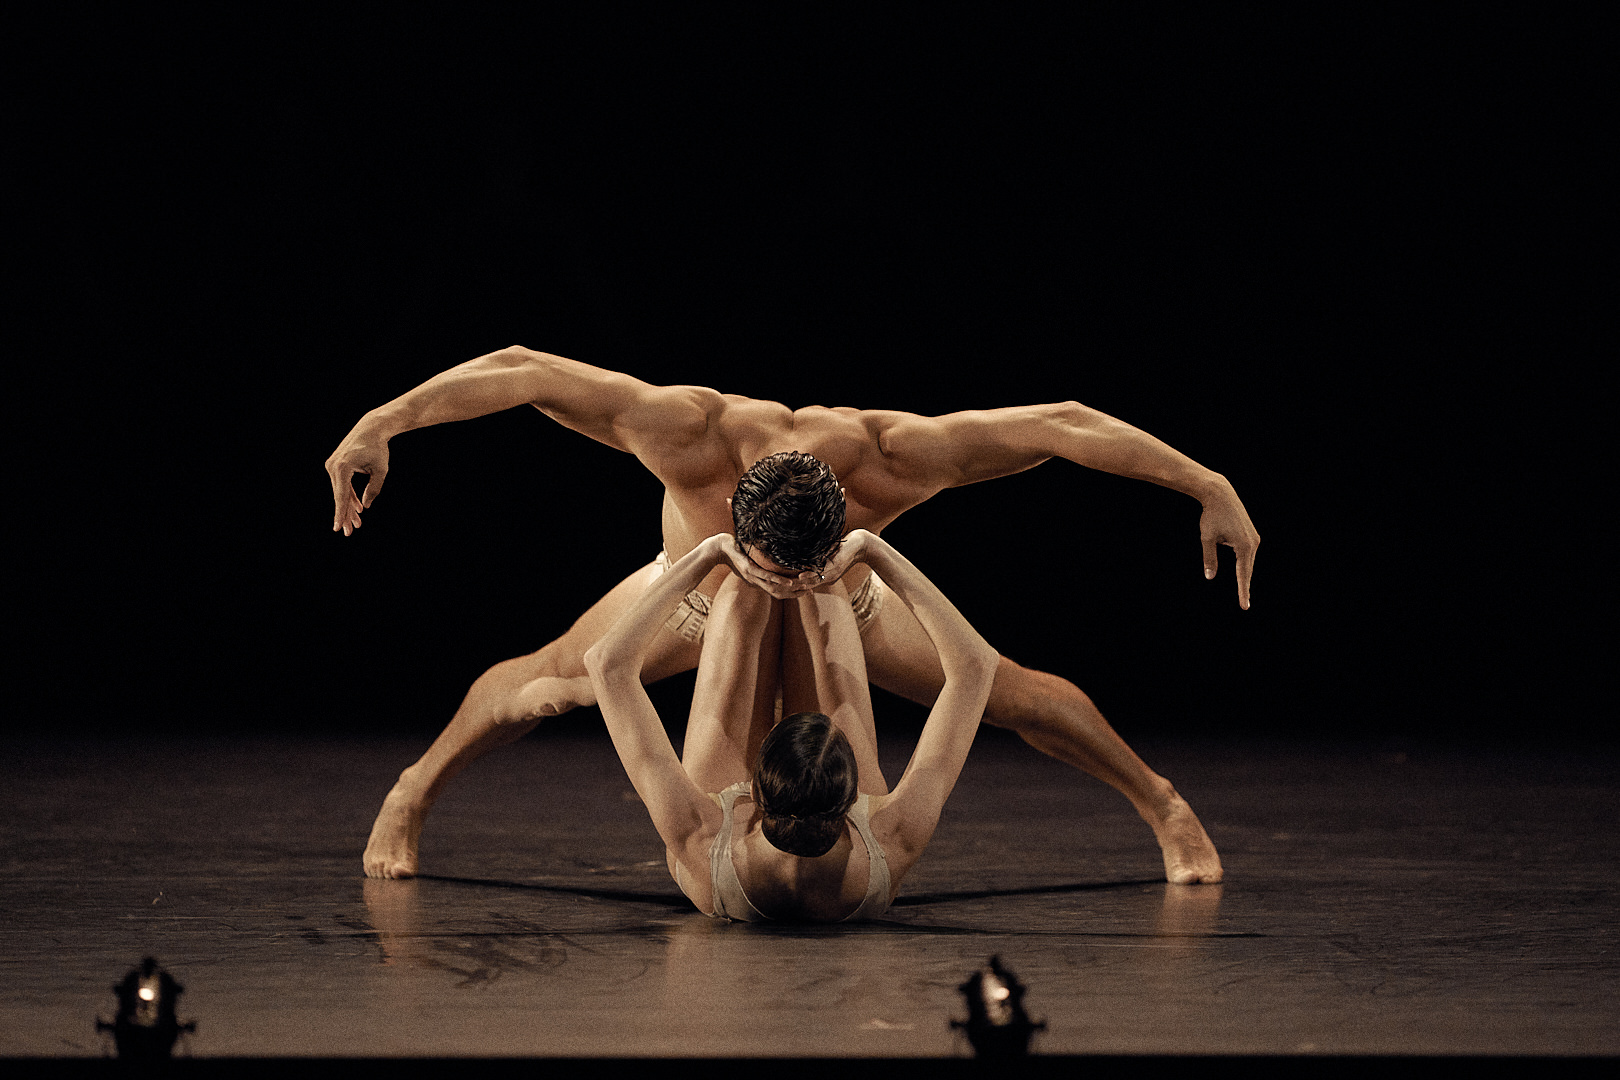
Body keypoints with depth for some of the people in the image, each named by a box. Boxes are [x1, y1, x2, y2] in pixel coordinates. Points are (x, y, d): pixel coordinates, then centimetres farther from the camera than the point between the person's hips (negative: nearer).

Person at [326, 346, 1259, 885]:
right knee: (548, 680, 4)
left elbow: (1065, 423, -38)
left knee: (1009, 692, 3)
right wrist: (376, 428, -39)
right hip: (696, 590, 0)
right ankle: (417, 790, 34)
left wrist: (1213, 490, -33)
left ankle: (1162, 802, 30)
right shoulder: (694, 435, -51)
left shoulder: (891, 459, -49)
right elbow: (518, 369, -42)